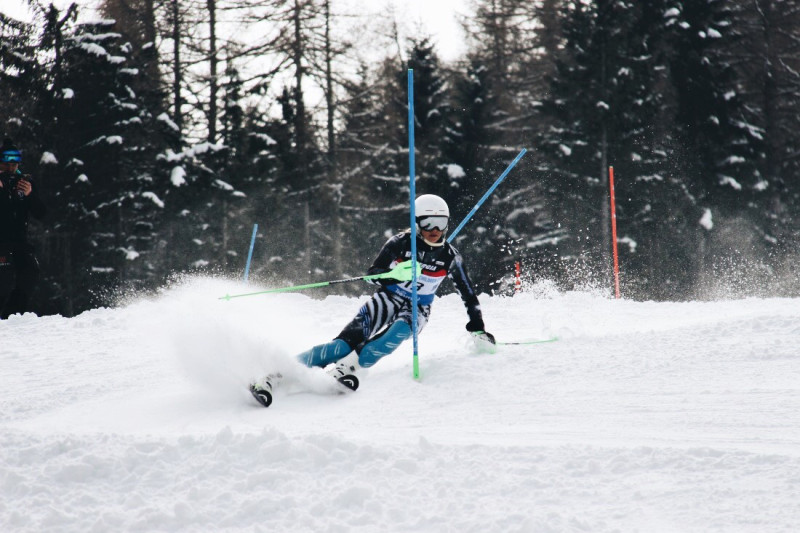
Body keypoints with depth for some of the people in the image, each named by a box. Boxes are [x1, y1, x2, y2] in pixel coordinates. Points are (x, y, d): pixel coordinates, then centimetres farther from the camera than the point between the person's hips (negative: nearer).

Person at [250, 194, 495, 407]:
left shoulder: (450, 257, -7)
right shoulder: (401, 243, -11)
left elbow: (469, 295, 4)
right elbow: (373, 273, -9)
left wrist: (478, 329, 0)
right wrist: (396, 274, -29)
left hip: (417, 310, 2)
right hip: (388, 299, -2)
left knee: (399, 331, -38)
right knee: (346, 342, -24)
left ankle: (346, 367, -43)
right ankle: (272, 375, -31)